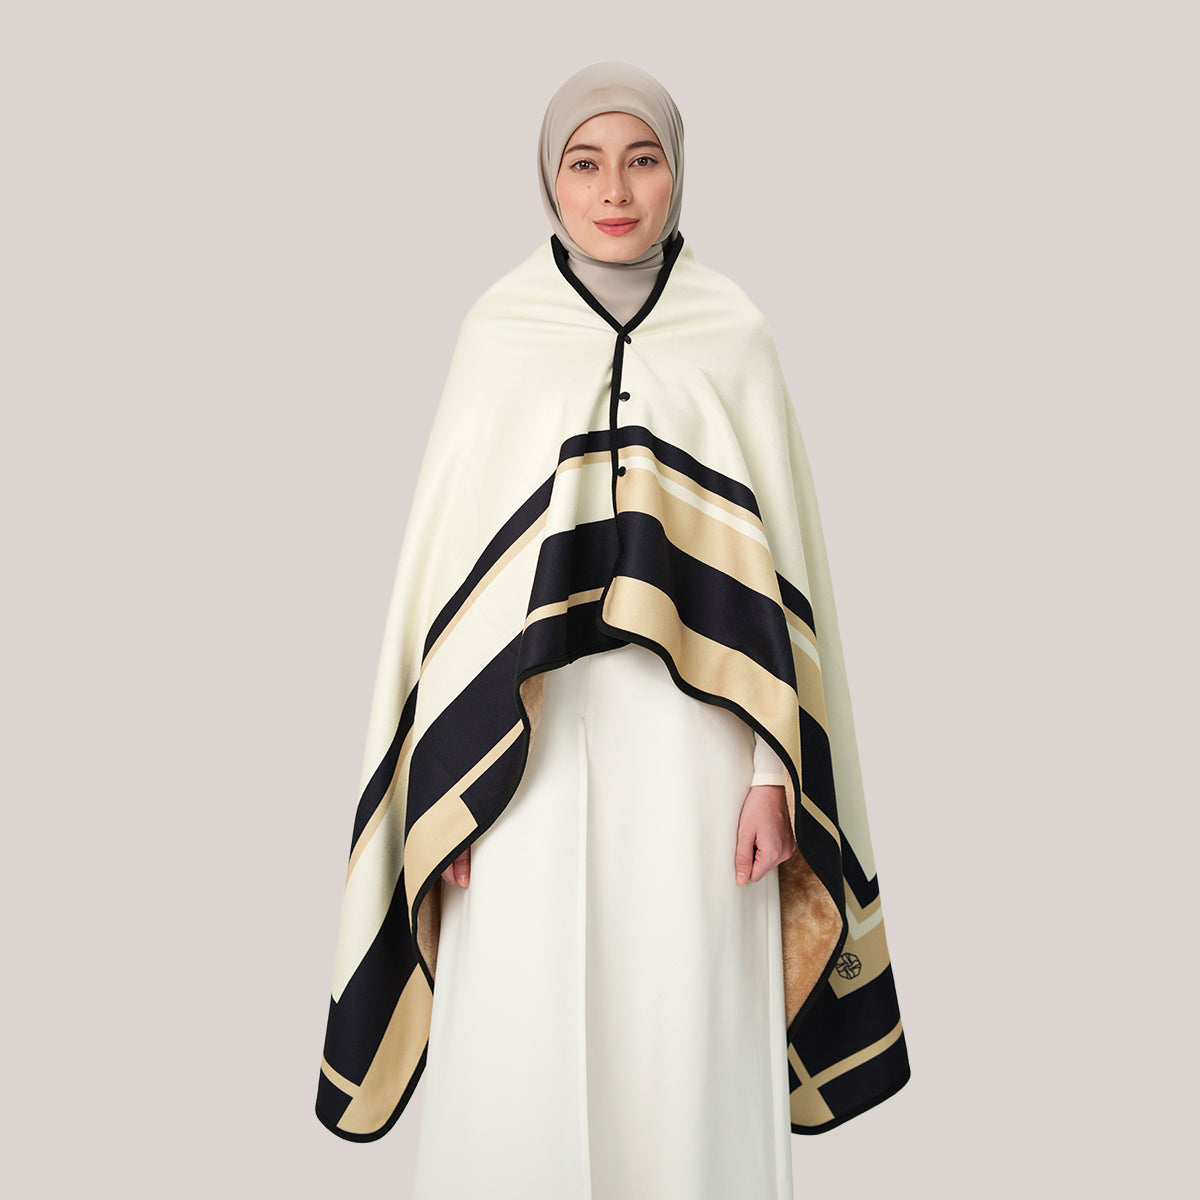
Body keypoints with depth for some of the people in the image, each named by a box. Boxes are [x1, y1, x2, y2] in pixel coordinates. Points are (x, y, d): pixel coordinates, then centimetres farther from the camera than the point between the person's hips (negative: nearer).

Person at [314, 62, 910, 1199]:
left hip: (692, 733, 0)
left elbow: (776, 559, 2)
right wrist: (445, 781, -2)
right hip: (528, 733, 0)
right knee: (522, 1045, 3)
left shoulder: (734, 334, 4)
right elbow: (444, 556, 3)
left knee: (688, 1038, 6)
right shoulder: (497, 329, 4)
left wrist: (776, 772, -4)